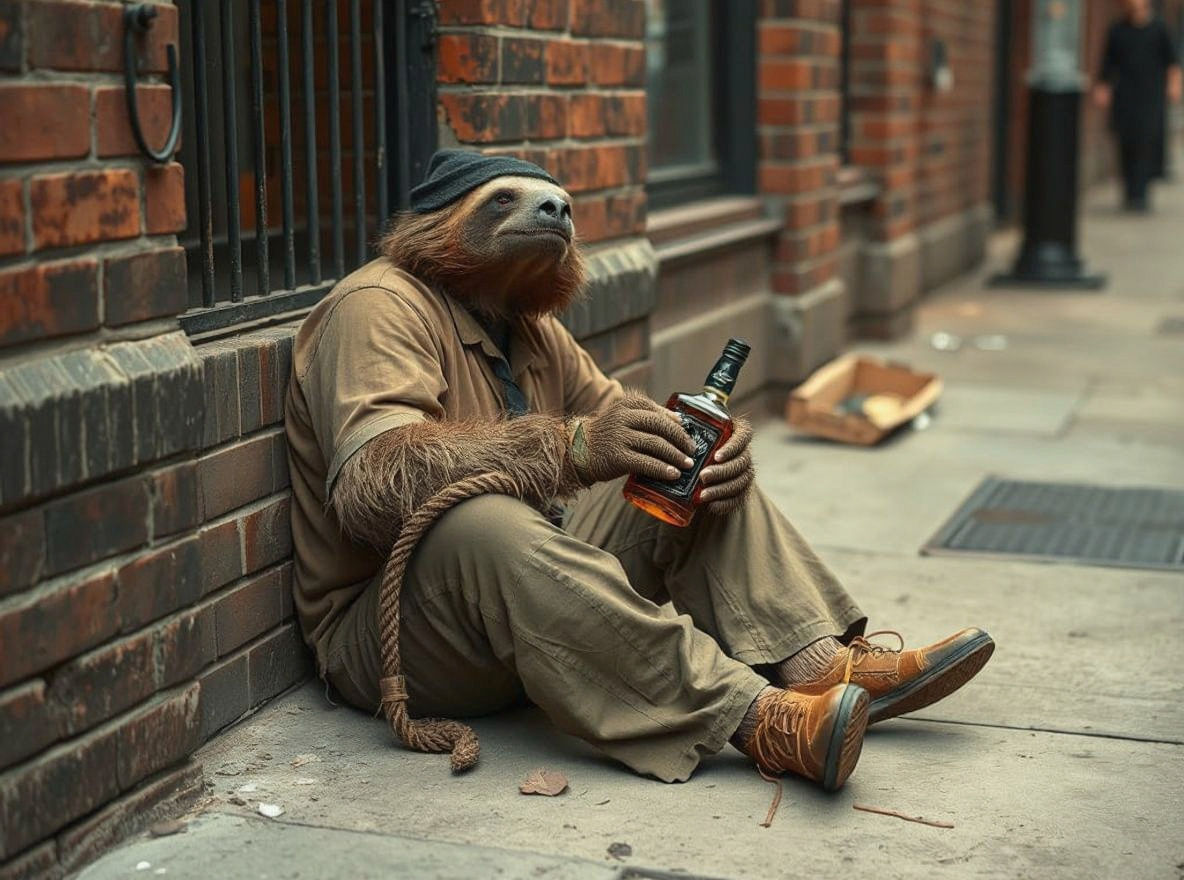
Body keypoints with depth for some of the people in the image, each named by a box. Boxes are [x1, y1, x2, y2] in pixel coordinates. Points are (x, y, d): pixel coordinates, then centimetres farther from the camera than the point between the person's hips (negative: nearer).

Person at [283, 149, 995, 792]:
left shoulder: (530, 327, 16)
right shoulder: (379, 308, -13)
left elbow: (625, 421, 12)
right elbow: (371, 485, -28)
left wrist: (718, 450, -13)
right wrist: (570, 449, -37)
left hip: (537, 590, 8)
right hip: (383, 628, -8)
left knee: (705, 471, 1)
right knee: (483, 526, -38)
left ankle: (824, 662, -17)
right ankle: (759, 718, -42)